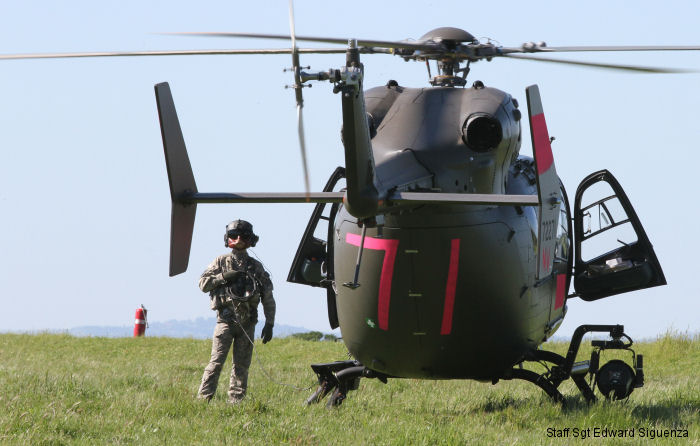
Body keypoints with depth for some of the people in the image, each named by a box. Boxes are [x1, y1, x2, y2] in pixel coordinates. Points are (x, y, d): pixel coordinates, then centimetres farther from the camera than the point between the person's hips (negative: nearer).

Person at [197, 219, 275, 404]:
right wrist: (223, 277, -10)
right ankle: (203, 399, -12)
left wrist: (269, 324, 7)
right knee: (216, 362, -10)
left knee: (242, 365, 5)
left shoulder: (256, 267, 13)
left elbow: (268, 298, 13)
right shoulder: (221, 261, 8)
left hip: (247, 323, 3)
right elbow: (203, 283, 4)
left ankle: (236, 401, 9)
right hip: (226, 319, -3)